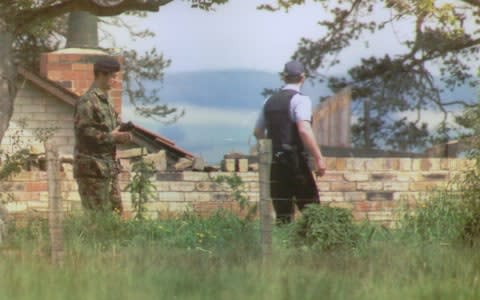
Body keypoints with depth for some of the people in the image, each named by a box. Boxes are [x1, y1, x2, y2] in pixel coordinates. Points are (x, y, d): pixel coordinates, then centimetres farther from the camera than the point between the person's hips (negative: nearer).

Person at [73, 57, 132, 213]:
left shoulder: (105, 101, 16)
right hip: (92, 167, -9)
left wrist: (121, 136, 4)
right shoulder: (87, 101, -13)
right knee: (96, 215, -7)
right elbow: (84, 131, -22)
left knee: (116, 209, 10)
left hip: (108, 167, 9)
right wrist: (112, 137, -20)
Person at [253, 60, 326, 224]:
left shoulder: (270, 101, 12)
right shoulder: (300, 100, -9)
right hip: (296, 163, -6)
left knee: (282, 215, 8)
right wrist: (318, 158, -21)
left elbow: (258, 132, 22)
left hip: (275, 164, 6)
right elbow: (304, 130, -23)